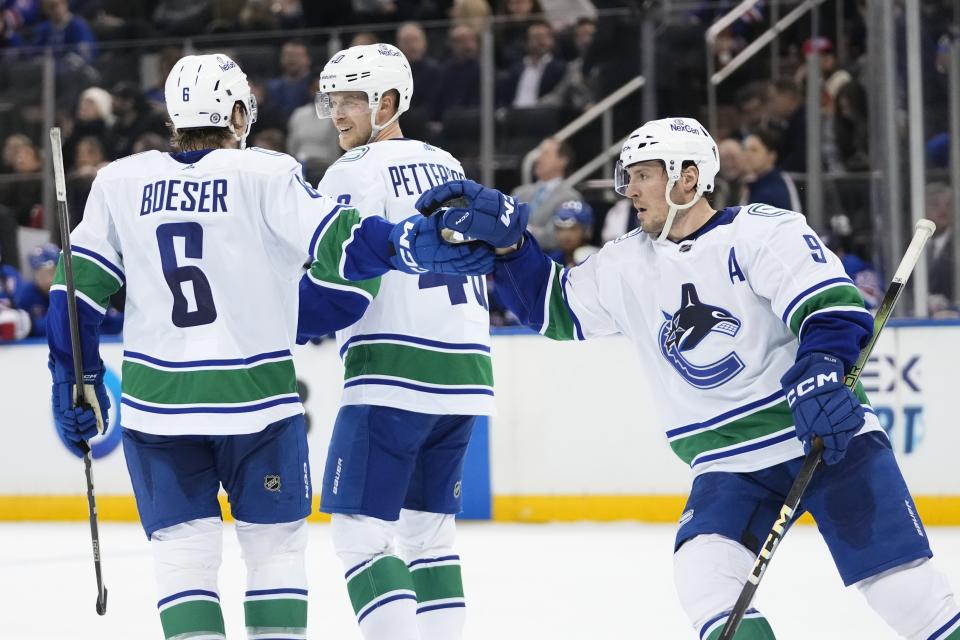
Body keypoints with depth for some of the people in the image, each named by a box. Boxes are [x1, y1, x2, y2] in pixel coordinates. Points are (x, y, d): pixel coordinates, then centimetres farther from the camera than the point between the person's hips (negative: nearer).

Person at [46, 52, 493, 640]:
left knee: (183, 551, 8)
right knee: (275, 545, 12)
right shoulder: (266, 175, -6)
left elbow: (79, 288, 5)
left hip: (156, 401, 2)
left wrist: (77, 383, 12)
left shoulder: (119, 182, 4)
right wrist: (410, 243, -22)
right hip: (256, 394, -2)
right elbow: (335, 243, -19)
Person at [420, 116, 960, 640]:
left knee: (899, 580, -12)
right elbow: (554, 308, 17)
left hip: (826, 435, -5)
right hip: (729, 461, 5)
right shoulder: (626, 266, 8)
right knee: (705, 574, -20)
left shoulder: (761, 232, -10)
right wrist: (506, 241, 2)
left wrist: (820, 372, -35)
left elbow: (833, 304, -18)